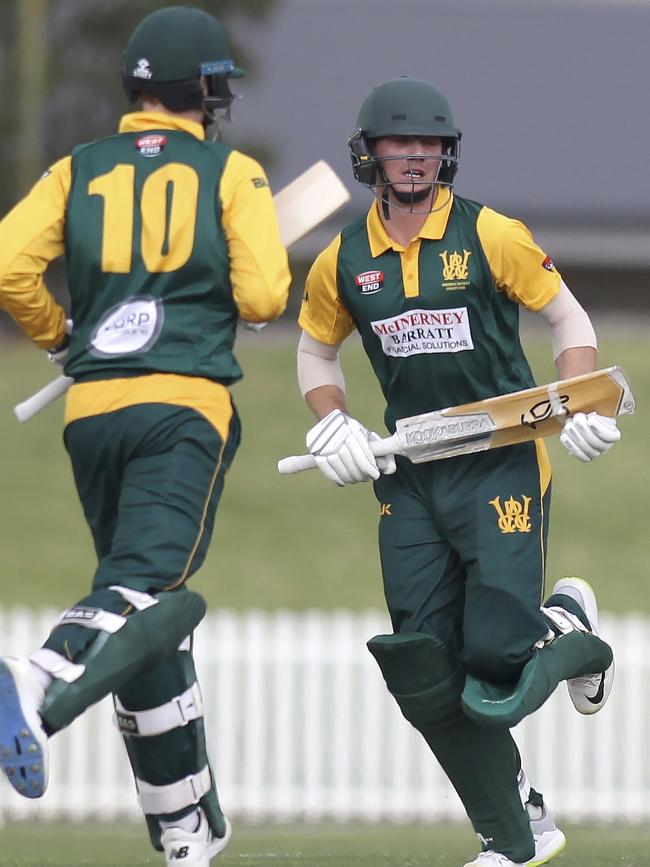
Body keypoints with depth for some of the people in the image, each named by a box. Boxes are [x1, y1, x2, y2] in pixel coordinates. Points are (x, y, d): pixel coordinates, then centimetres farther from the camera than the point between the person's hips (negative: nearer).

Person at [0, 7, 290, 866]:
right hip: (186, 406, -4)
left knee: (150, 618, 14)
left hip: (92, 408, 4)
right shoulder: (232, 173, 4)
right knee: (145, 592, -19)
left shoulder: (78, 171, 12)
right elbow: (262, 295, -6)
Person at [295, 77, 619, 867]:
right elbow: (315, 350, 20)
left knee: (499, 656, -15)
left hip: (503, 466, -4)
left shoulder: (490, 236, -6)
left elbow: (567, 317, 1)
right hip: (409, 476, 4)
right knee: (425, 675, -2)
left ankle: (569, 625, 23)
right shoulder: (342, 264, 4)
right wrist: (332, 429, 3)